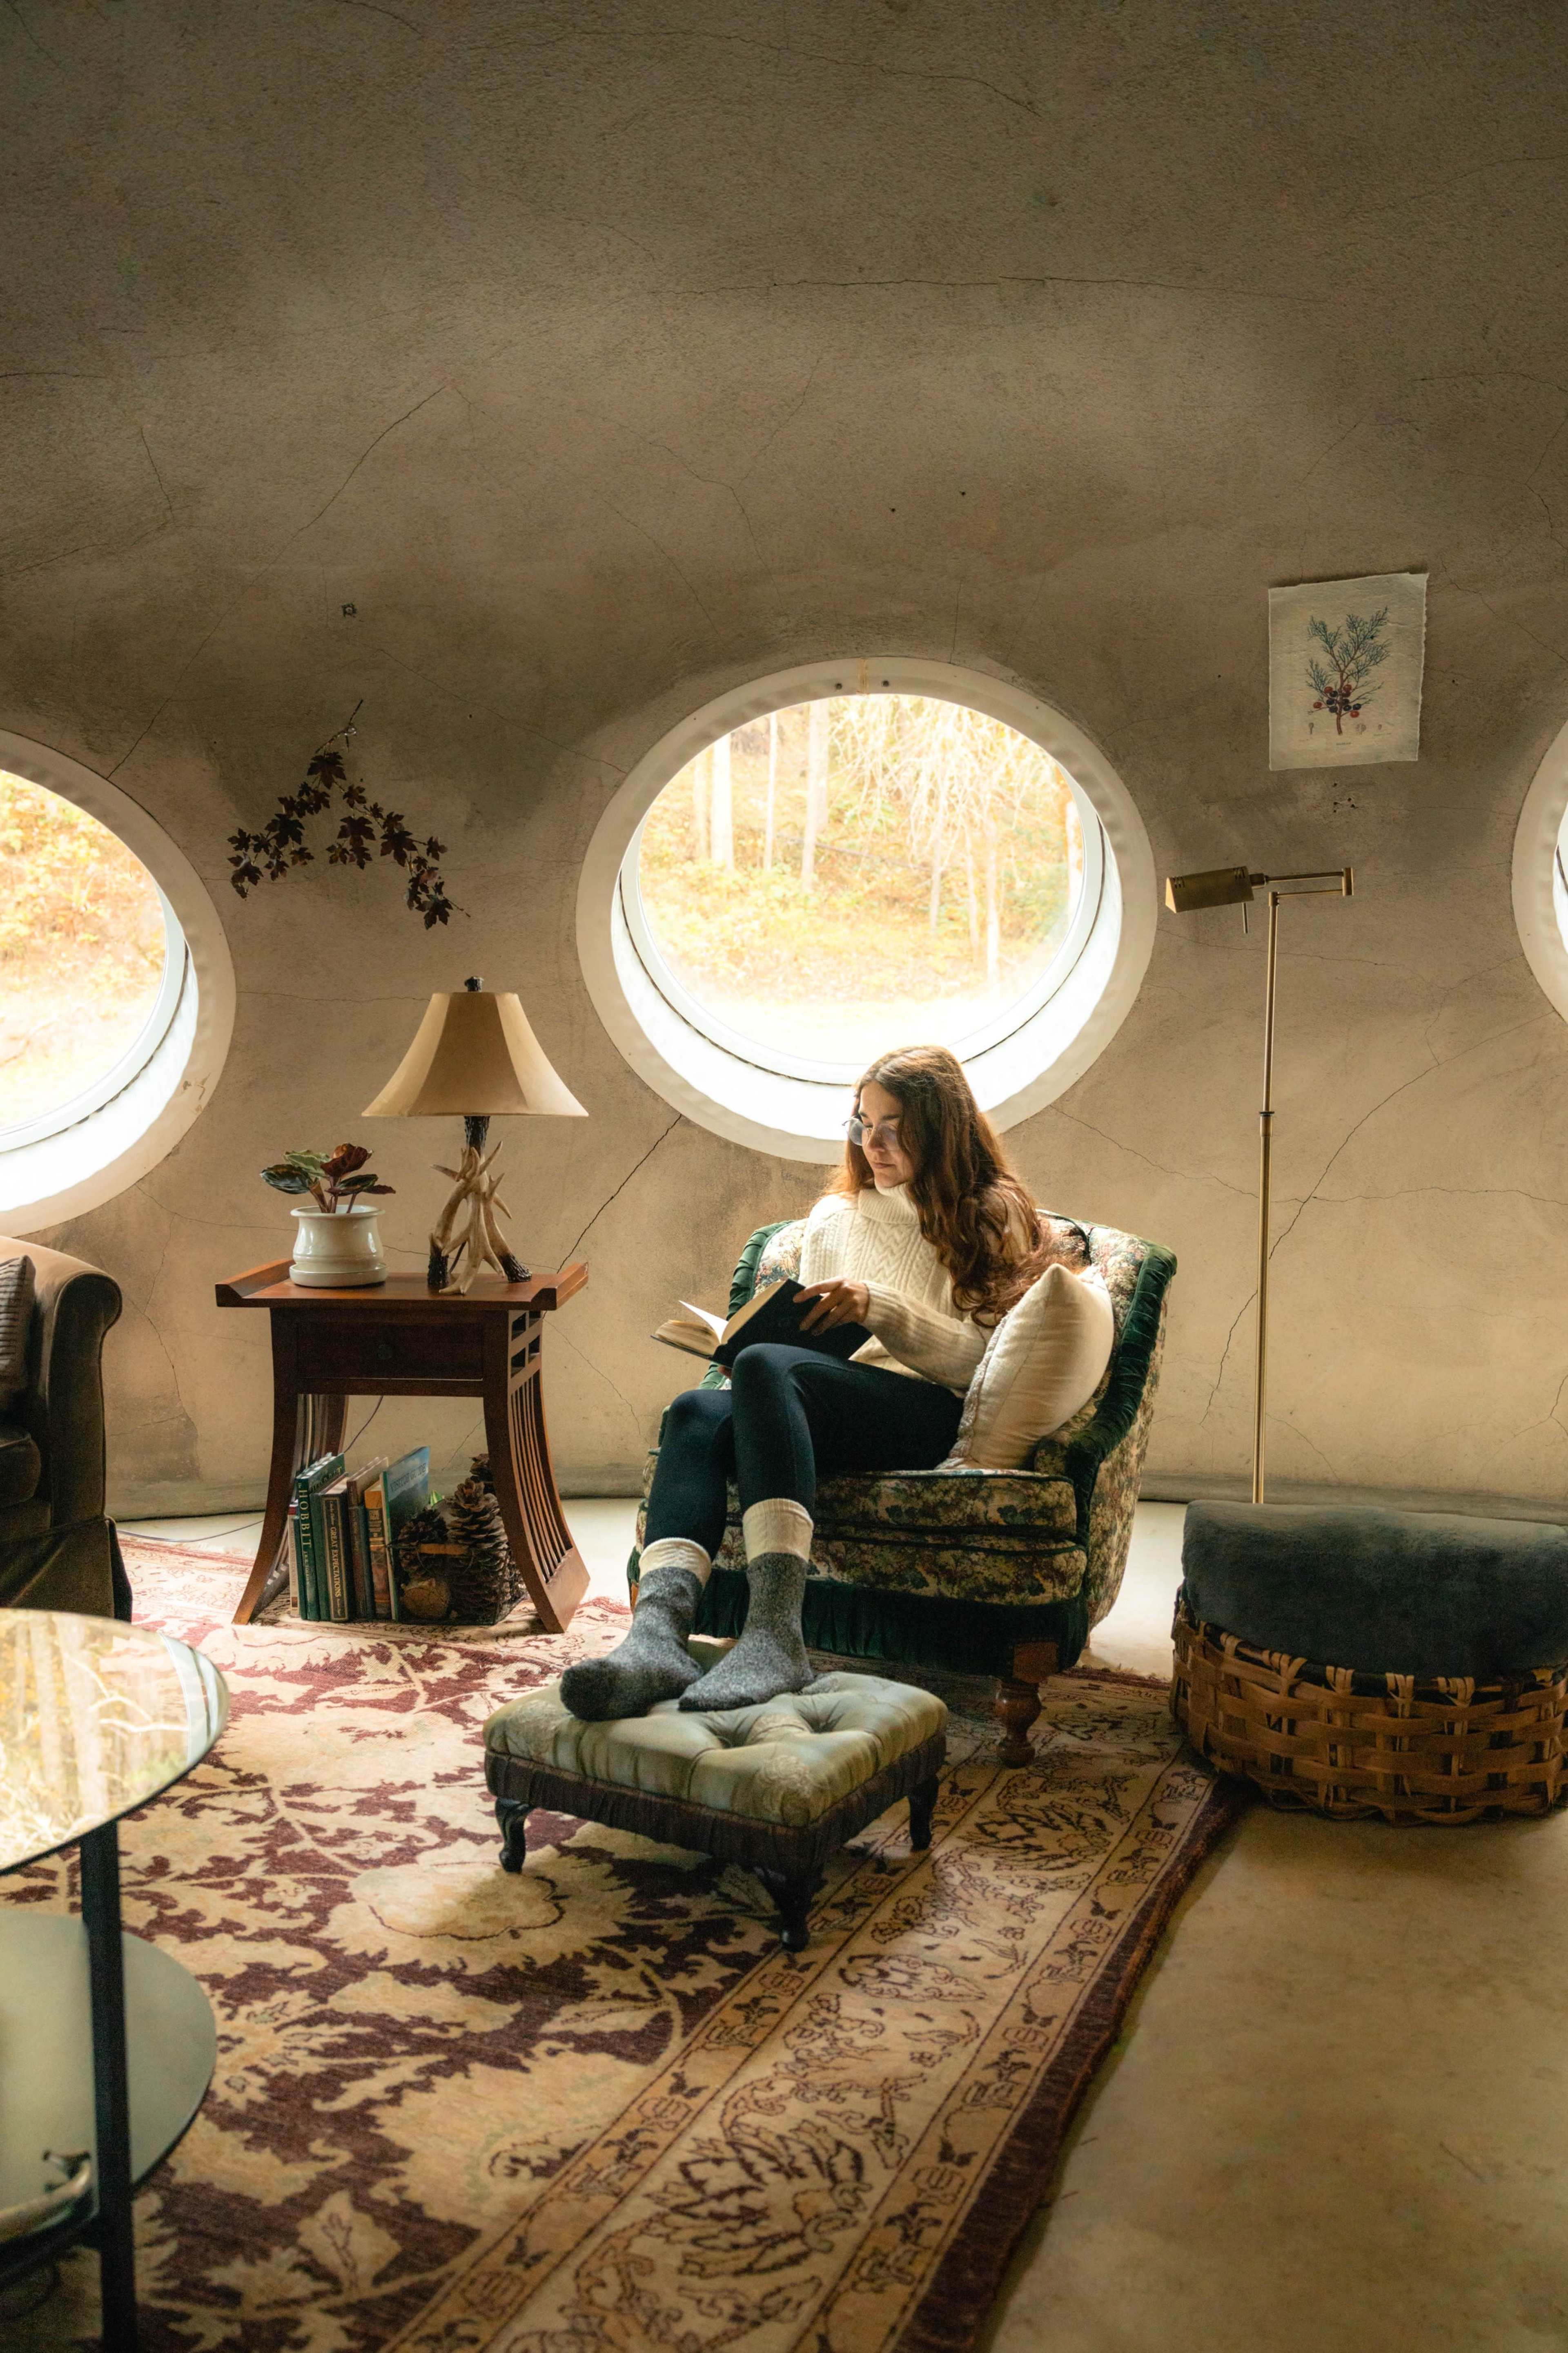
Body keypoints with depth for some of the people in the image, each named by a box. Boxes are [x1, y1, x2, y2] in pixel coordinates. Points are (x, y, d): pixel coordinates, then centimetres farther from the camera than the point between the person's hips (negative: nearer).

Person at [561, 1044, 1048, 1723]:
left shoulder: (991, 1217, 13)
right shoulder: (833, 1217, 29)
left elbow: (981, 1358, 0)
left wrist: (879, 1306, -14)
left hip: (929, 1412, -5)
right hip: (835, 1405, 5)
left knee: (766, 1367, -35)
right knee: (697, 1412, -30)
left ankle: (775, 1635, -52)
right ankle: (658, 1631, -53)